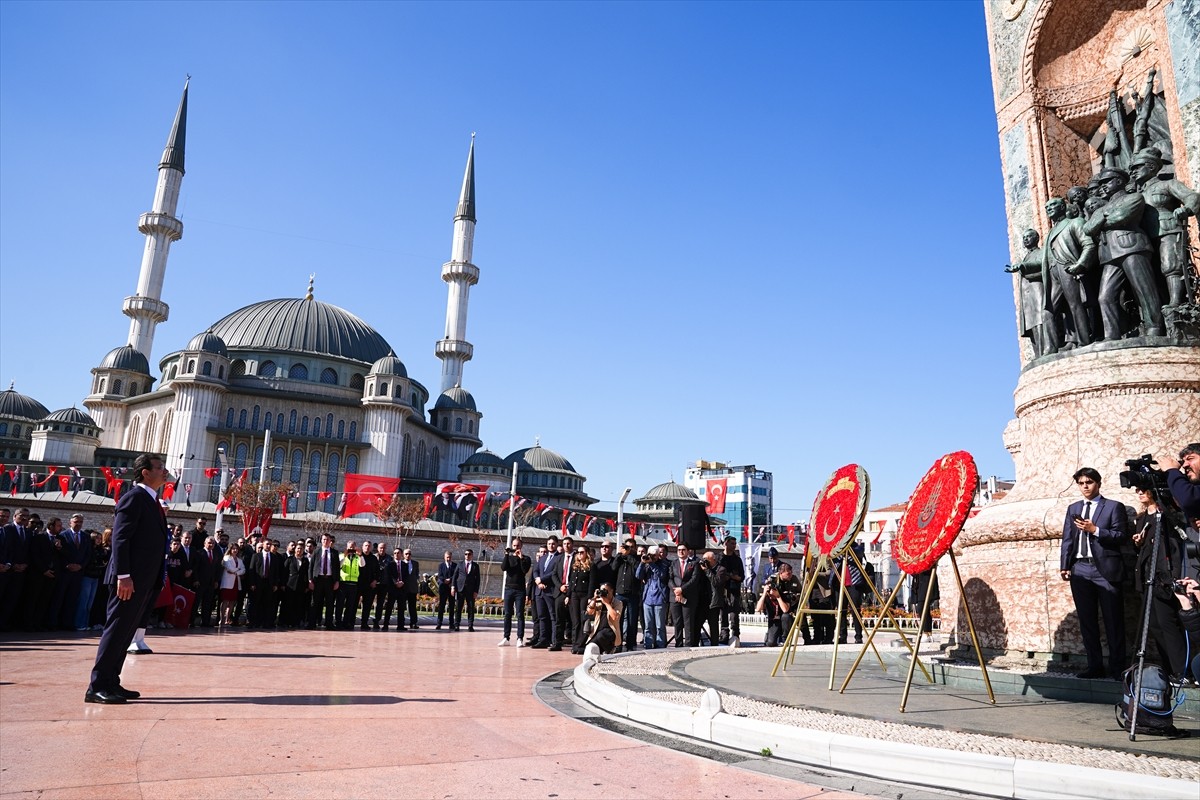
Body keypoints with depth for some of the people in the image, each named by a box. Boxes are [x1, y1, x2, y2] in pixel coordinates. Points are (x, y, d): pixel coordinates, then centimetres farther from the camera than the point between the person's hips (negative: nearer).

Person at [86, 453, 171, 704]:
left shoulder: (151, 501, 19)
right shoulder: (134, 497, -9)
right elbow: (120, 538, -17)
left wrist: (157, 581, 16)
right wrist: (123, 576, -23)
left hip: (145, 580, 9)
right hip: (130, 579, -9)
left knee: (125, 631, 12)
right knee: (116, 629, -6)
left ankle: (110, 683, 17)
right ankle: (97, 686, -1)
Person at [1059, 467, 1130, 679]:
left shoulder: (1113, 507, 4)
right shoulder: (1073, 508, 17)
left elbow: (1122, 536, -5)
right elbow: (1067, 539, 13)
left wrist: (1095, 530, -16)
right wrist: (1064, 566, 4)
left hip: (1105, 569, -4)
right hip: (1080, 569, 5)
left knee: (1113, 620, -2)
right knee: (1087, 621, 7)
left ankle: (1117, 667, 5)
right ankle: (1095, 666, 14)